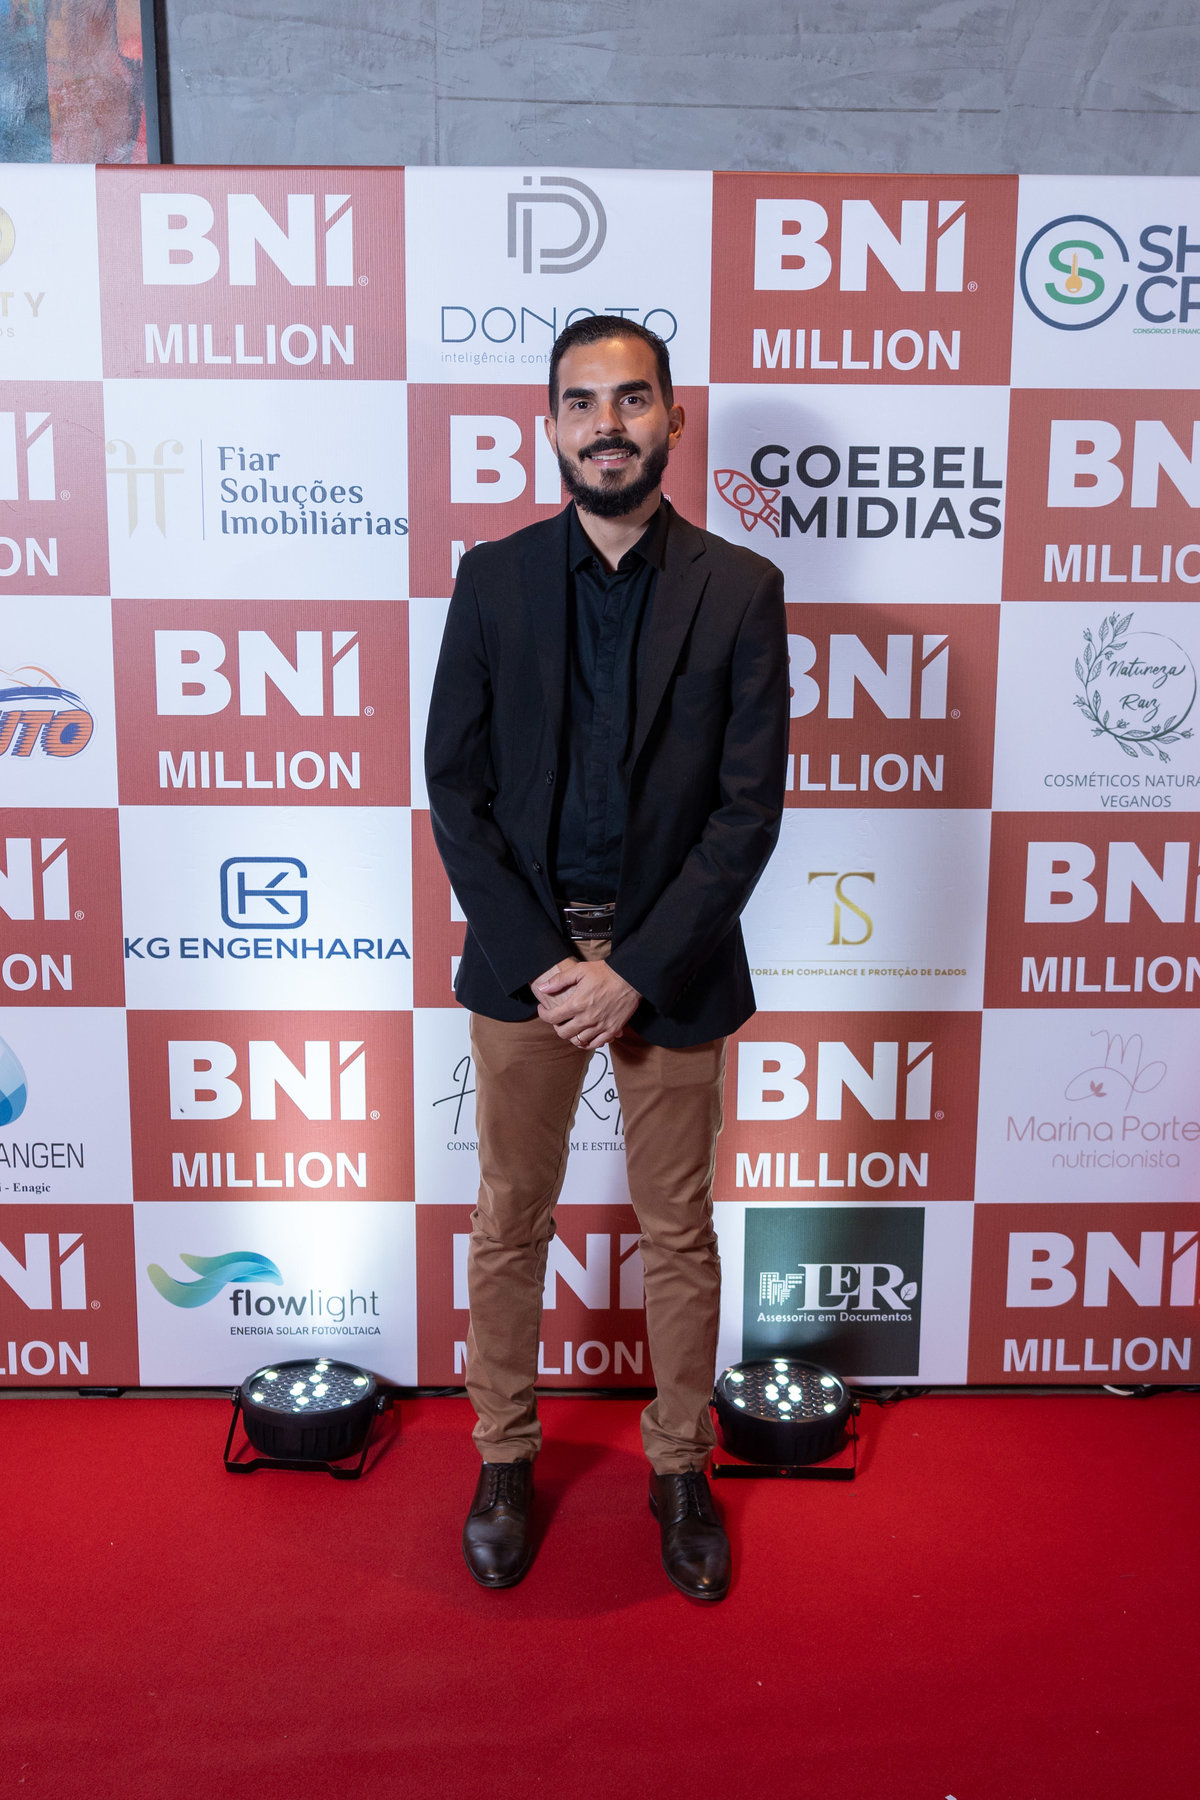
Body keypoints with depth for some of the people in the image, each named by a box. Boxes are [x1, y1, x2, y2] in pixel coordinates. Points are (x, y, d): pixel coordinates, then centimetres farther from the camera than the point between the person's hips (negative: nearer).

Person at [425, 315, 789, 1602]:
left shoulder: (739, 589, -3)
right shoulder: (493, 579, 1)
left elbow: (750, 805, -8)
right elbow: (454, 786, -2)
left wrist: (635, 969, -14)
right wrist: (547, 960, -11)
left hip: (672, 961, -1)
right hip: (524, 954, 1)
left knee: (678, 1234, 12)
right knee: (508, 1226, 13)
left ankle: (680, 1468, 33)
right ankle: (504, 1458, 34)